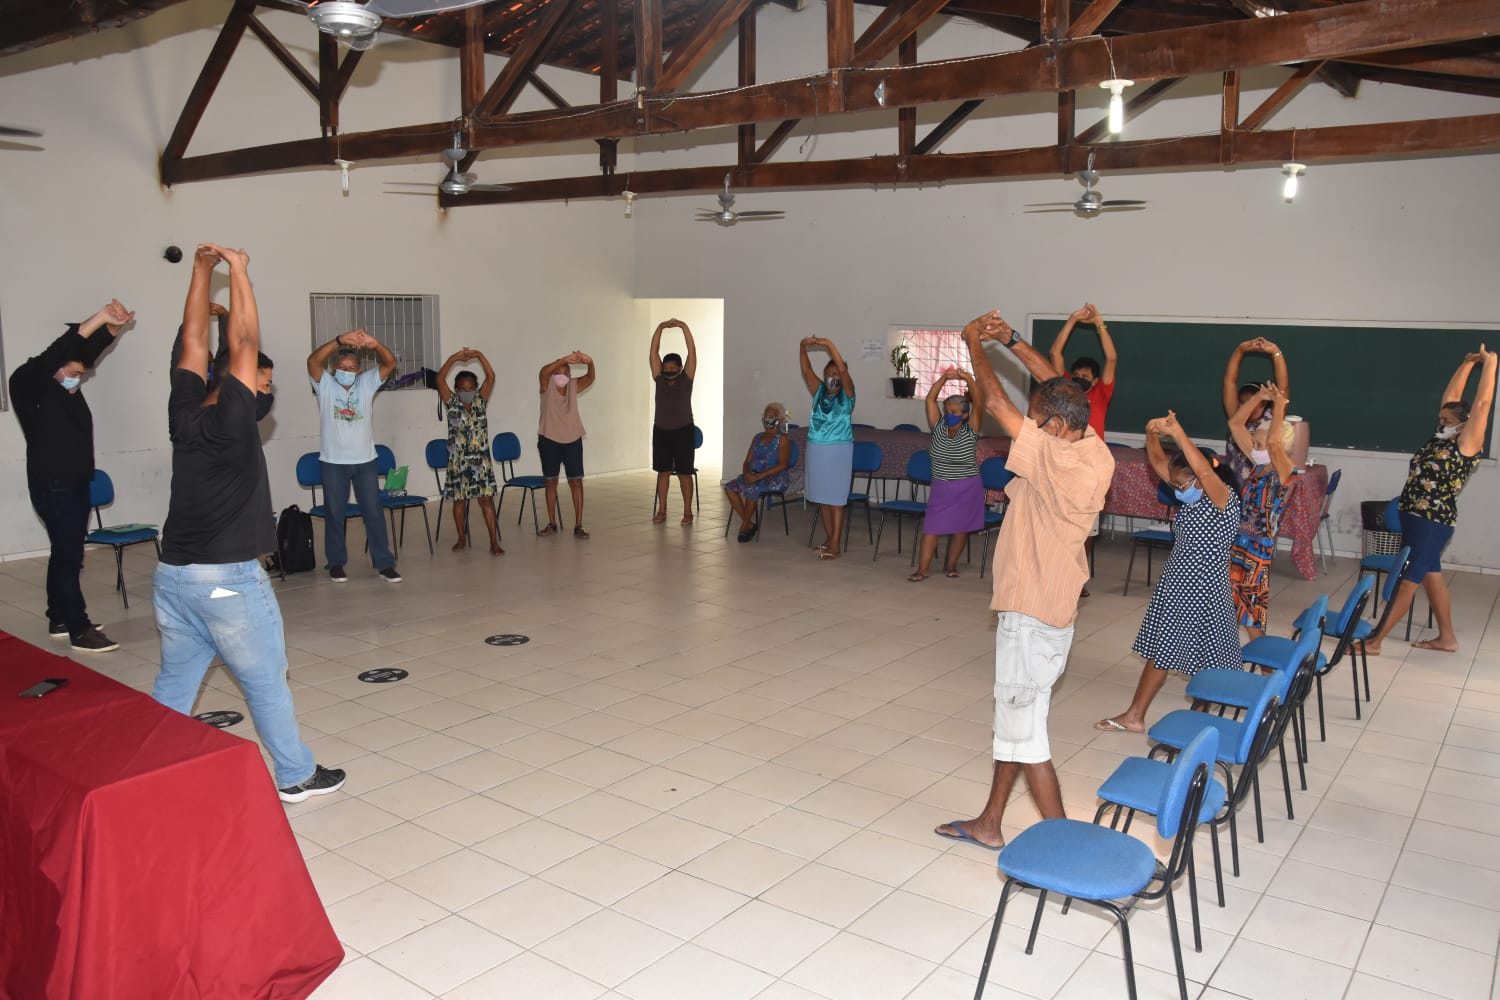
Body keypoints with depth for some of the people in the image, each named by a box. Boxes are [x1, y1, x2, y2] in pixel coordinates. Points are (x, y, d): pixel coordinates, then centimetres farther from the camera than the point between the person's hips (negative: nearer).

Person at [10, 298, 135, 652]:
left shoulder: (67, 386, 6)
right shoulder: (28, 385, -13)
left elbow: (90, 350, 3)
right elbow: (57, 352, -25)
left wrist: (113, 326, -16)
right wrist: (98, 318, -33)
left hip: (77, 485, 8)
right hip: (52, 488, -8)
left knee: (65, 554, 14)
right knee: (69, 557, -8)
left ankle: (59, 620, 23)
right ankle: (79, 631, -5)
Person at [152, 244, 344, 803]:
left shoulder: (184, 415, 4)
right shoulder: (229, 421, -14)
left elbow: (193, 340, 10)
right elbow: (244, 344, -18)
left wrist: (202, 269, 11)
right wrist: (238, 272, -11)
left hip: (172, 576, 7)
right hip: (228, 580, -7)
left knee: (174, 685, 14)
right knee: (266, 682, 6)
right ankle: (295, 776, 16)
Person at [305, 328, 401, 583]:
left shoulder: (367, 383, 2)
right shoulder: (325, 384, -3)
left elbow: (390, 364, -10)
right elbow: (313, 360, -21)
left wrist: (375, 344, -31)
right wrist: (339, 340, -36)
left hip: (365, 461, 1)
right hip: (333, 462, -1)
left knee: (374, 513, 3)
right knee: (335, 514, 8)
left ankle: (384, 564, 9)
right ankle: (336, 563, 21)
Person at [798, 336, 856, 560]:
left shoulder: (847, 394, -4)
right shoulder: (819, 392, 7)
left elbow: (843, 369, -20)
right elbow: (806, 370, -4)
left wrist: (829, 345, -25)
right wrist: (803, 347, -18)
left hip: (838, 450, -5)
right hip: (816, 449, 5)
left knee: (836, 498, -3)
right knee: (821, 497, 11)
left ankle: (834, 545, -1)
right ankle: (829, 539, 22)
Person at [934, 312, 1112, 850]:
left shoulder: (1056, 458, -24)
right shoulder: (1095, 451, -1)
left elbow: (996, 401, -18)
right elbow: (1056, 388, 12)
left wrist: (974, 343, -3)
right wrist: (1011, 339, 10)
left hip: (1031, 613, -10)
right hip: (1055, 605, 10)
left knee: (1023, 726, 3)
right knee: (1016, 717, 19)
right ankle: (989, 823, 33)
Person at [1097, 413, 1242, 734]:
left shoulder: (1226, 501, -18)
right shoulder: (1189, 498, 3)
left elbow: (1205, 471, -38)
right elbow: (1158, 462, 0)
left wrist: (1178, 433, -43)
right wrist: (1152, 434, -18)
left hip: (1204, 593, -8)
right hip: (1174, 587, 8)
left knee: (1213, 659, 5)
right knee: (1159, 650, 14)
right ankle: (1135, 715, 24)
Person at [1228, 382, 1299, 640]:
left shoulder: (1287, 474, -15)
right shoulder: (1257, 466, 5)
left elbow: (1273, 442, -35)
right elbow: (1235, 424, 9)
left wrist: (1279, 405, -24)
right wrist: (1259, 397, 0)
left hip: (1256, 554, -7)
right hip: (1234, 547, 7)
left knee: (1251, 621, 2)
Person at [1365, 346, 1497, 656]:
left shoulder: (1467, 445, -10)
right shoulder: (1441, 438, 9)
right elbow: (1452, 396, 17)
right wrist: (1468, 363, 17)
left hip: (1433, 523, -9)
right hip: (1413, 517, 9)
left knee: (1408, 581, -4)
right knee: (1431, 577, 16)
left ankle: (1374, 641, -3)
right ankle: (1447, 638, 27)